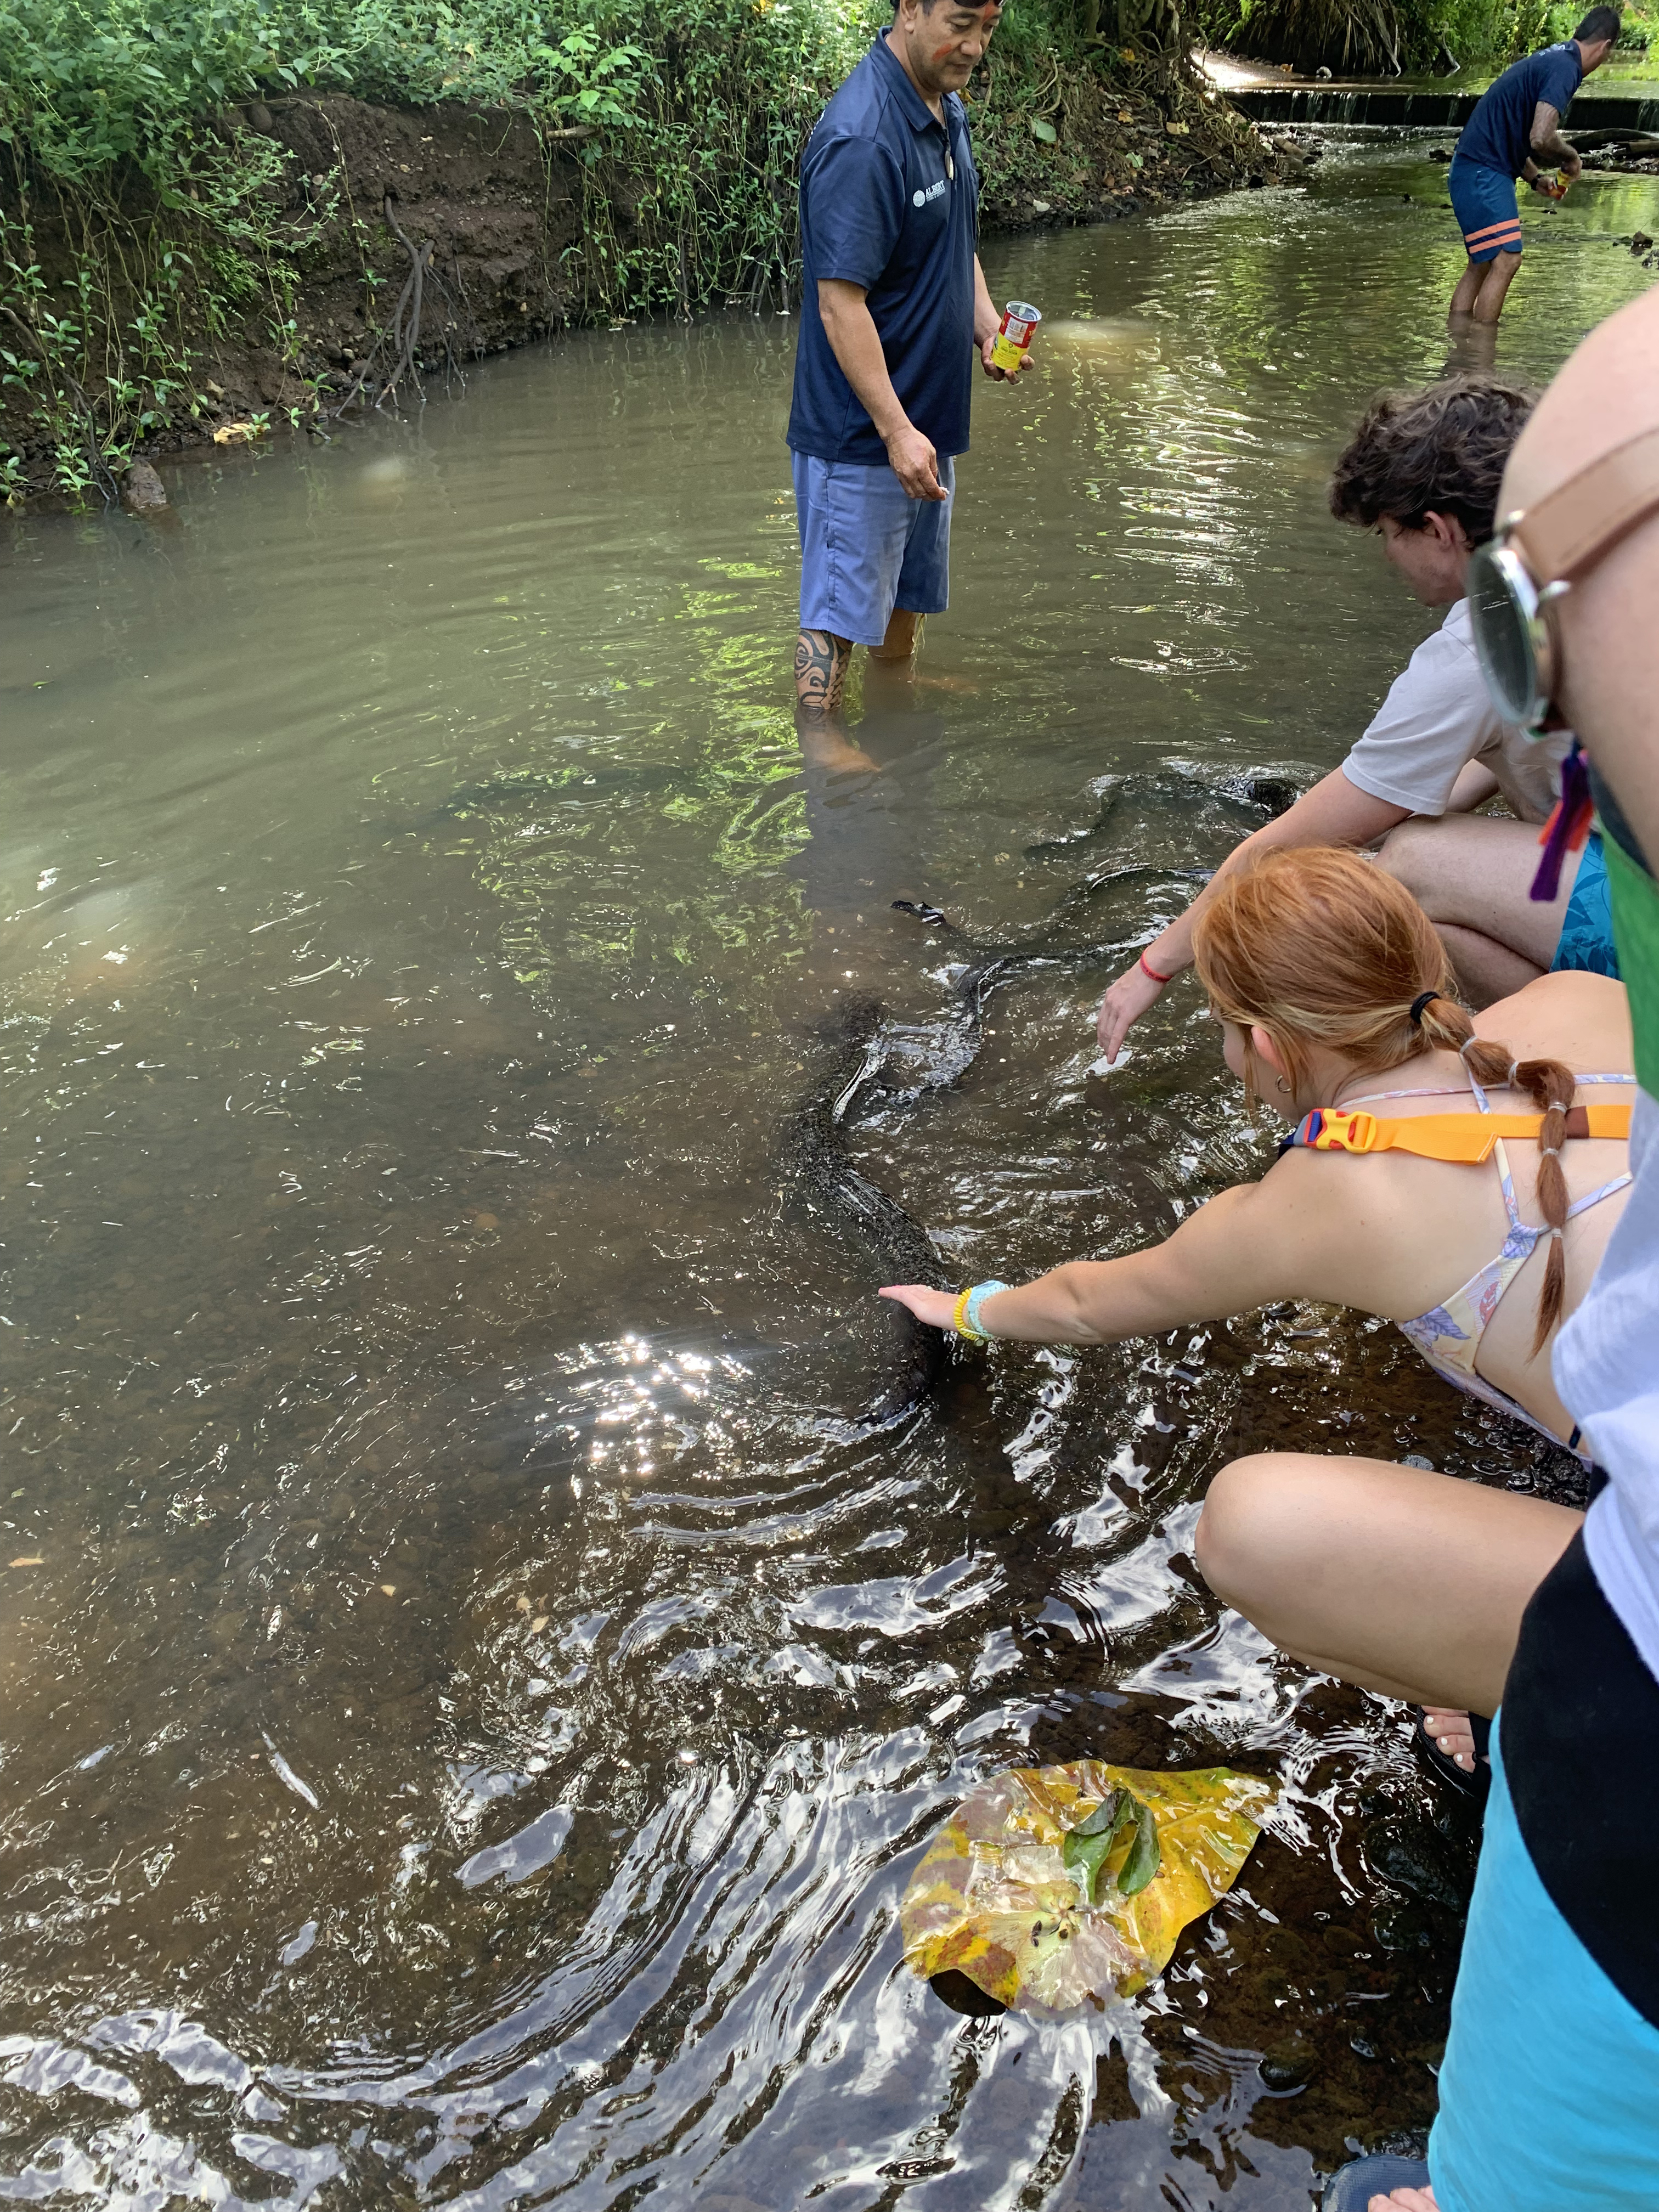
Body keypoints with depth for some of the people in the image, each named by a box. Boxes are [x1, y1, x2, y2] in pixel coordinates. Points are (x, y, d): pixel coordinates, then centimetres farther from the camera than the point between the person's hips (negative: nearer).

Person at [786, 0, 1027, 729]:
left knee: (909, 583, 22)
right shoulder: (860, 139, -22)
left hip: (926, 409, 9)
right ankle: (817, 745, 8)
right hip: (860, 429, -9)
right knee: (839, 603, -2)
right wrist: (896, 430, -27)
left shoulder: (946, 108, 9)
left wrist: (983, 319, 4)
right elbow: (839, 302, -25)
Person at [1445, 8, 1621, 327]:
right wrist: (1572, 158, -6)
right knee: (1506, 260, -13)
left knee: (1482, 263, 13)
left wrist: (1535, 180, 24)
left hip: (1475, 170, 10)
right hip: (1485, 172, -10)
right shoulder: (1565, 68, -13)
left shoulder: (1551, 58, 19)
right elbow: (1541, 138, -24)